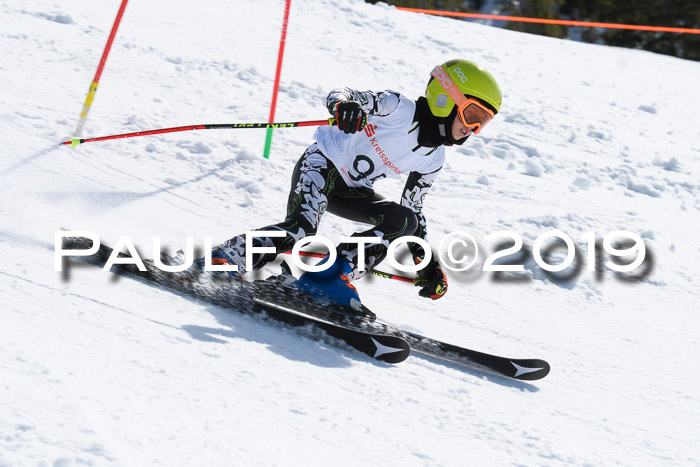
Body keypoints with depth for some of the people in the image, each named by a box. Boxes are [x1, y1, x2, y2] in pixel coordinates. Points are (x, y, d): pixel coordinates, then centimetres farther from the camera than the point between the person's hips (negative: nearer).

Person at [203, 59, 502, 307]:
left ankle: (336, 271, -21)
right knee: (301, 227, -31)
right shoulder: (400, 109, -15)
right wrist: (345, 105, -47)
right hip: (321, 165, -7)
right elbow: (343, 95, -21)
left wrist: (427, 264, 6)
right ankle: (220, 259, -21)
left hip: (351, 192, 7)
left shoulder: (433, 160, 4)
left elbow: (413, 209, 13)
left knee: (404, 220, -17)